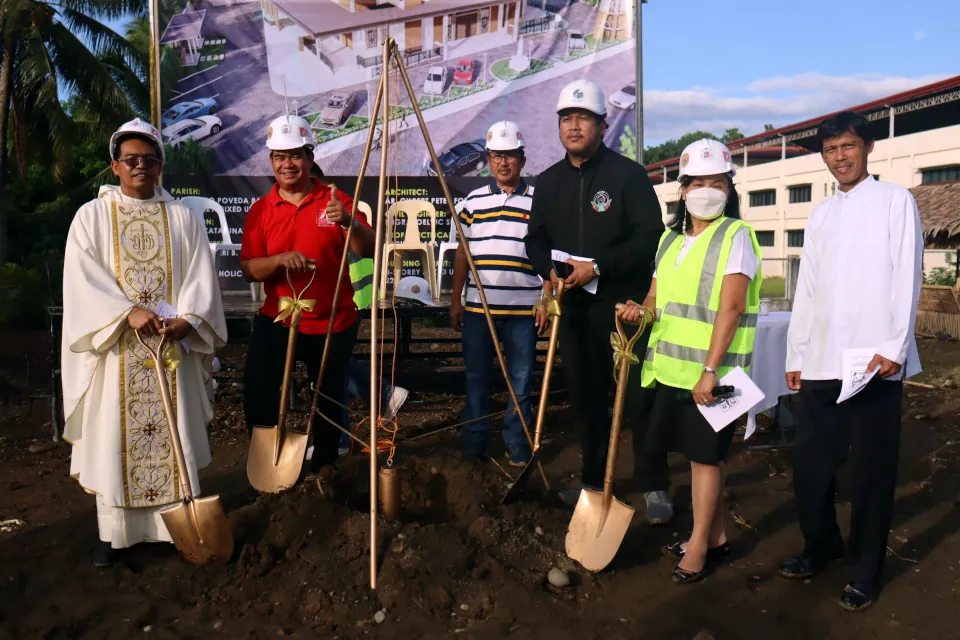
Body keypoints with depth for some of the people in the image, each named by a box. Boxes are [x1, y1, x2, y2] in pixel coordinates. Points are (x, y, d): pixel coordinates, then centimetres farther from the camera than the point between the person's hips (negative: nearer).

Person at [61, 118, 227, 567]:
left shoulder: (182, 218, 9)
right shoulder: (91, 217, 5)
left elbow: (201, 277, 1)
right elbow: (83, 280, -6)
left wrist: (186, 319, -16)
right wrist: (129, 312, -20)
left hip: (173, 345, 1)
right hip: (114, 347, -1)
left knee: (173, 431, 4)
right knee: (114, 435, 3)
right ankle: (115, 530, 14)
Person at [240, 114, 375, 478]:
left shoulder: (335, 201, -2)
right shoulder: (261, 210, 3)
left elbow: (370, 251, -11)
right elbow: (249, 270, -2)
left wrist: (348, 222, -31)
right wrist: (280, 259, -23)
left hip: (332, 322, 0)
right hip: (276, 321, 1)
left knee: (330, 400, 12)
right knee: (257, 395, -9)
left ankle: (324, 467, 34)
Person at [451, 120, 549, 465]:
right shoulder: (474, 200, 8)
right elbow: (462, 253, 10)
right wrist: (455, 300, 6)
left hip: (524, 309, -2)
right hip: (478, 307, 2)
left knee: (521, 380, 5)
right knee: (476, 377, 9)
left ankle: (518, 446, 18)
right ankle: (473, 445, 21)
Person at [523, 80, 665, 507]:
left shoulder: (628, 174, -6)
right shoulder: (549, 181, 12)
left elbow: (651, 237, -12)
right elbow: (536, 238, 18)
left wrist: (598, 266, -19)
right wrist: (549, 269, -3)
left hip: (624, 306, -5)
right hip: (573, 308, 5)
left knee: (639, 397, 0)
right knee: (585, 399, 12)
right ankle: (593, 481, 26)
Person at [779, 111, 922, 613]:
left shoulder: (895, 201, 3)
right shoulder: (819, 216, 17)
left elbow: (907, 276, -4)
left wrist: (894, 346, -13)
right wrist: (795, 355, 12)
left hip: (876, 360, -4)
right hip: (822, 362, 5)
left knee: (871, 469, 3)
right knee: (809, 461, 8)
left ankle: (866, 570, 18)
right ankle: (821, 544, 29)